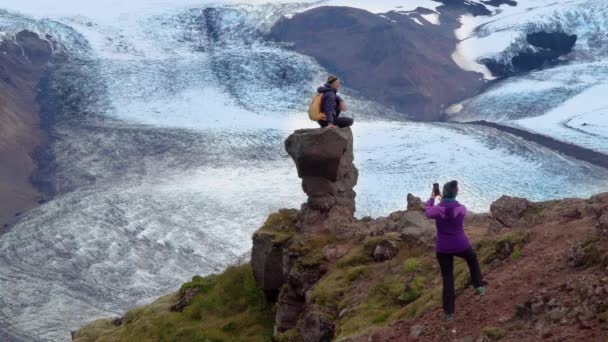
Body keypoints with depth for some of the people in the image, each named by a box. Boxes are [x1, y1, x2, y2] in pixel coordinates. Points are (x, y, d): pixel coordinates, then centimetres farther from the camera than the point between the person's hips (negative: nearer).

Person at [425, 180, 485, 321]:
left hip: (443, 249, -1)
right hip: (461, 246, 1)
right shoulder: (462, 209, -13)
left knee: (448, 279, 9)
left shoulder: (437, 209, -18)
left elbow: (428, 213, 7)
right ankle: (479, 287, 35)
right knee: (472, 259, 35)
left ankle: (449, 312, 10)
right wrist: (446, 200, 19)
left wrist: (432, 198, 19)